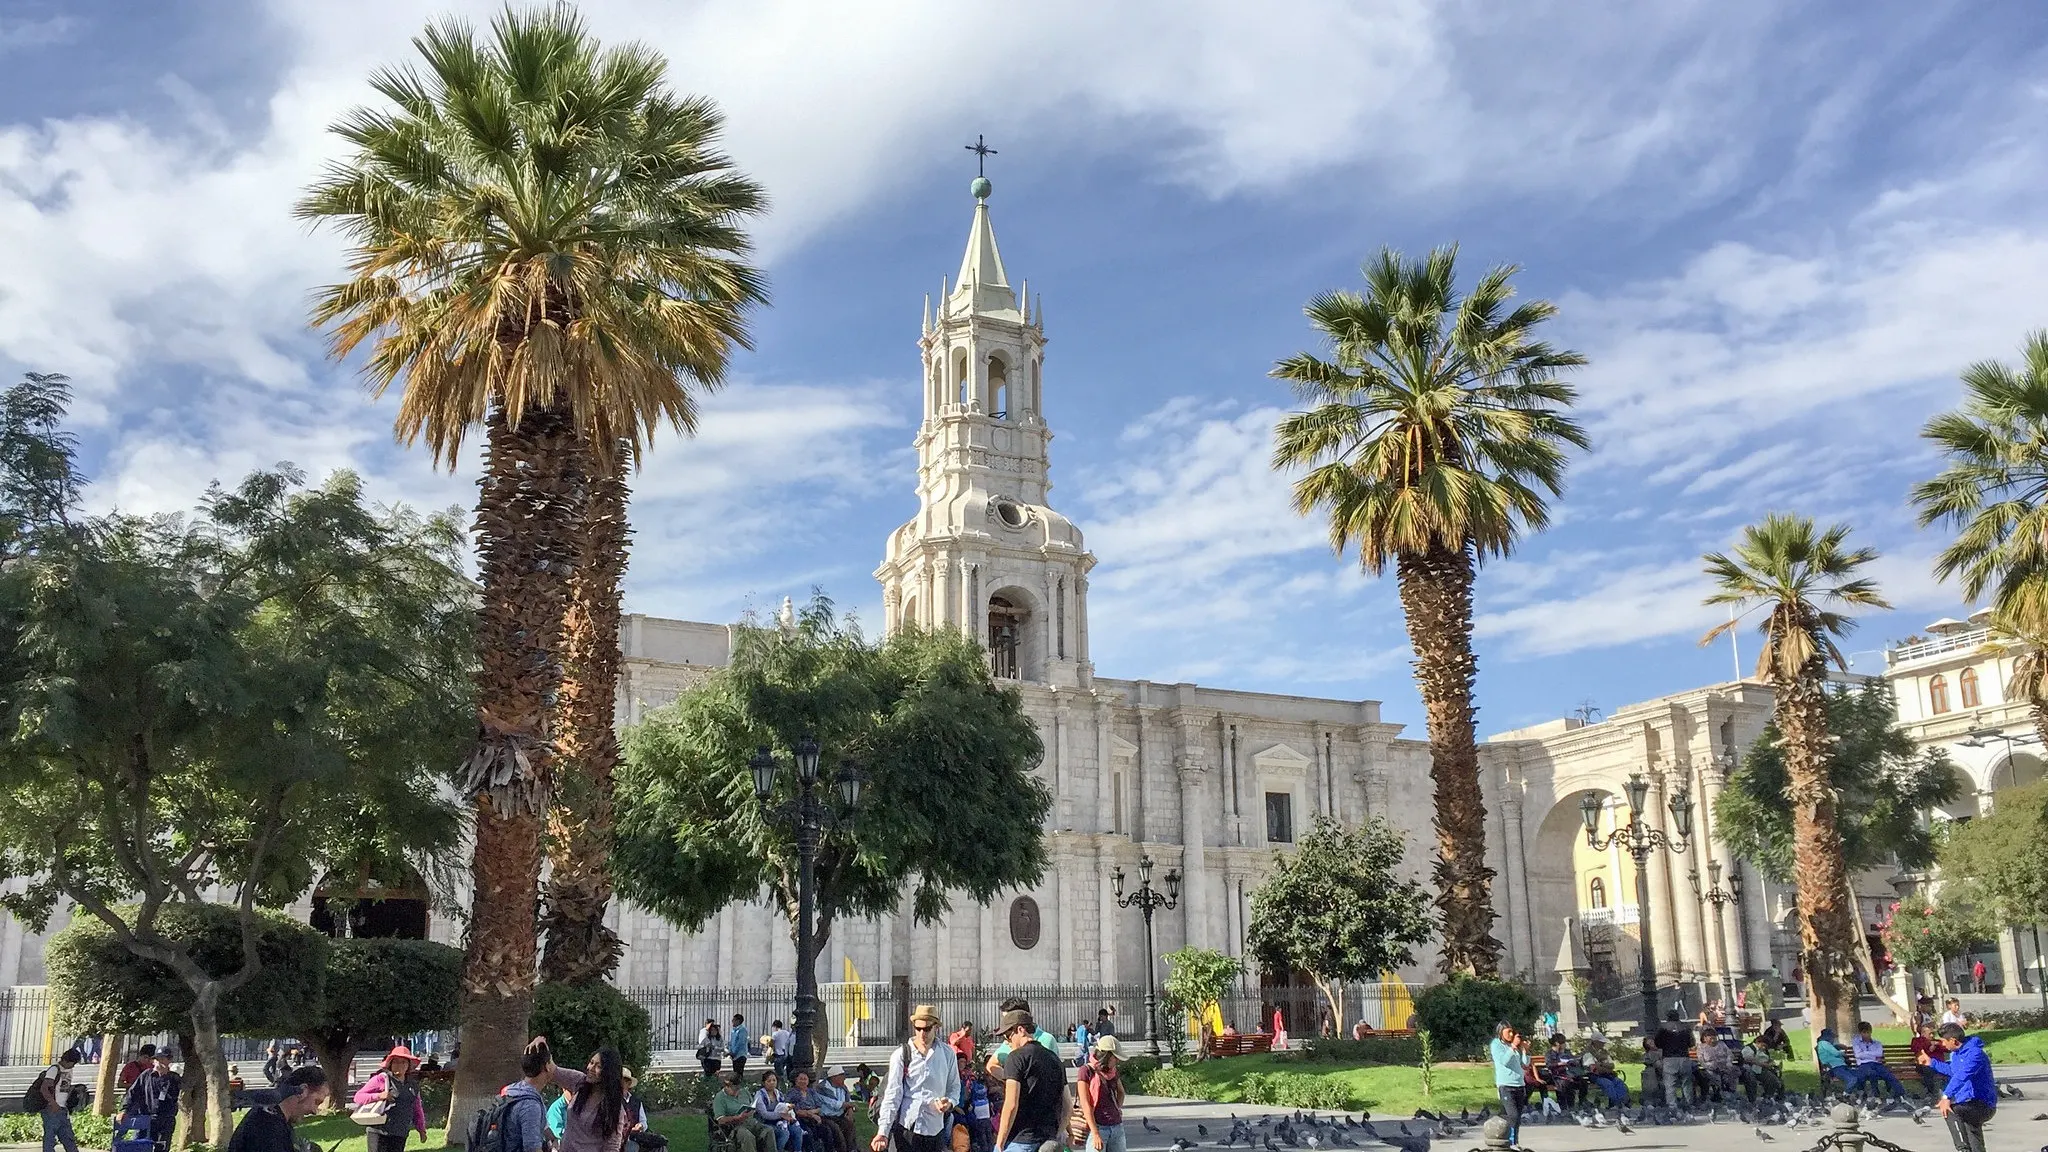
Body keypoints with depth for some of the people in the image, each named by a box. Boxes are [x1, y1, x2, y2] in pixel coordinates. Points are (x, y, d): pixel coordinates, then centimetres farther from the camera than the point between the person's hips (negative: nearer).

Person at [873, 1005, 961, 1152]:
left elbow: (954, 1087, 15)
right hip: (907, 1127, -3)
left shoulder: (948, 1054, 5)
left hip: (936, 1129, 3)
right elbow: (892, 1095, -4)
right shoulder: (901, 1055, -2)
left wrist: (949, 1102, -8)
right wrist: (883, 1131, -10)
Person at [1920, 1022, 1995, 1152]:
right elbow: (1953, 1071, 28)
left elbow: (1962, 1075, -40)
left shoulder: (1974, 1053, -25)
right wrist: (1932, 1062, 22)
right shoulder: (1956, 1053, 6)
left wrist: (1946, 1096, -50)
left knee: (1950, 1110, -35)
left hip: (1983, 1105, -10)